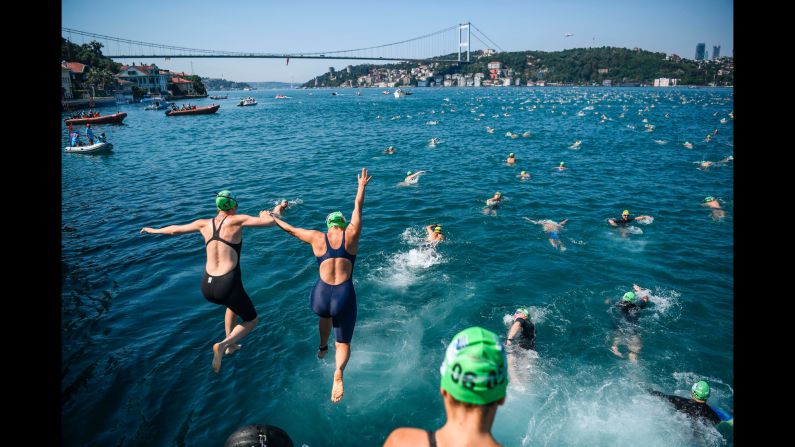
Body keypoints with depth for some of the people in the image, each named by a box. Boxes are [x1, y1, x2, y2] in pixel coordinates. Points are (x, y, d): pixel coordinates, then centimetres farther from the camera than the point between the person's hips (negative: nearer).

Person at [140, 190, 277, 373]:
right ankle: (223, 344, -6)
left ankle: (230, 346, 40)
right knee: (251, 320, 19)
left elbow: (175, 229, 22)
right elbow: (270, 222, -11)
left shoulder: (205, 223, 8)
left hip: (207, 287, 6)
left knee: (234, 304, 38)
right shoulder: (236, 220, -6)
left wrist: (153, 230, 42)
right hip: (228, 287, -6)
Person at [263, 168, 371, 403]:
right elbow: (358, 208, 15)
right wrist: (362, 186, 31)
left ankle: (322, 348, 57)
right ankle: (339, 371, -22)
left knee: (325, 316, 40)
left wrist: (272, 218, 36)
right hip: (344, 297, -2)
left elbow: (291, 229, 19)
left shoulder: (317, 238, 4)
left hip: (320, 296, 2)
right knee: (343, 343, 10)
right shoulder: (351, 235, 2)